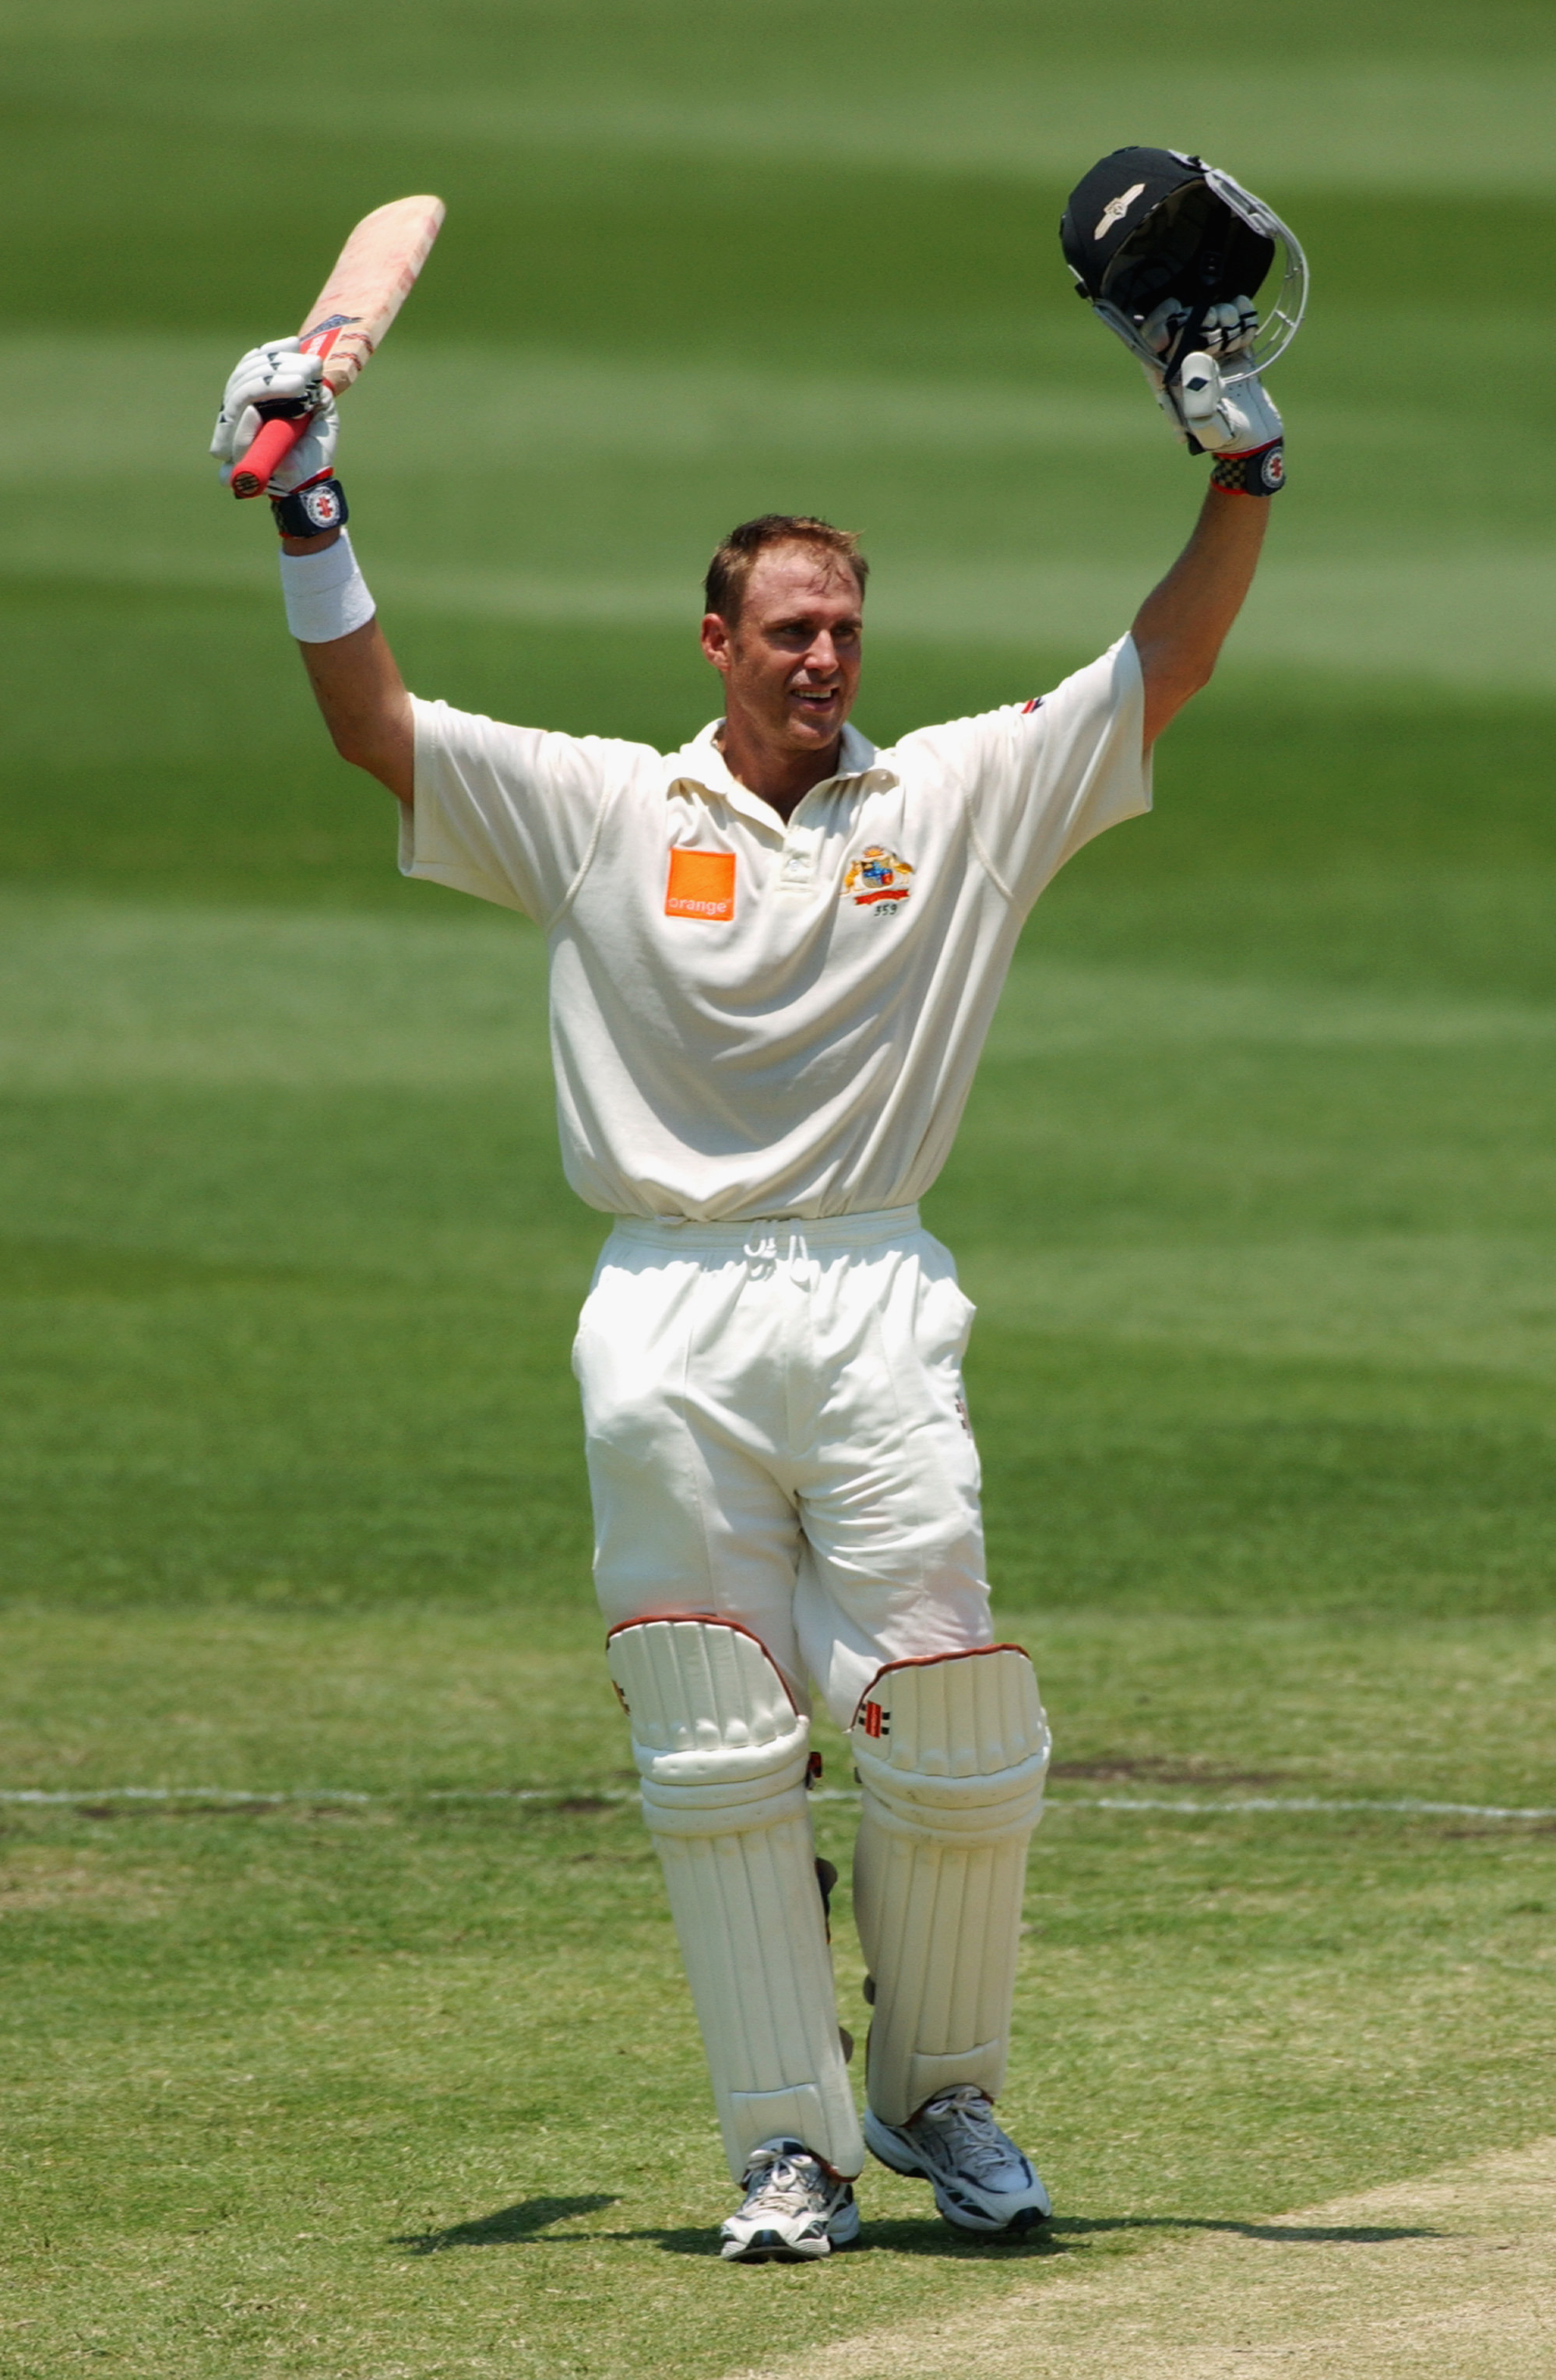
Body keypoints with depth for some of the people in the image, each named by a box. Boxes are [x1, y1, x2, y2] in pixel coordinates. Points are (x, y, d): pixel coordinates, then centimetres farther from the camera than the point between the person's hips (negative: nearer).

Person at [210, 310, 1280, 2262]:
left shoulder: (960, 799, 10)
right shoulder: (600, 812, 10)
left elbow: (1166, 666, 6)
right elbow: (373, 723, 7)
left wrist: (1238, 481, -6)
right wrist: (309, 521, -1)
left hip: (875, 1311, 0)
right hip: (665, 1334, 0)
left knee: (954, 1736, -6)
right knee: (715, 1752, -1)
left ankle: (939, 2093, 15)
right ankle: (791, 2149, 5)